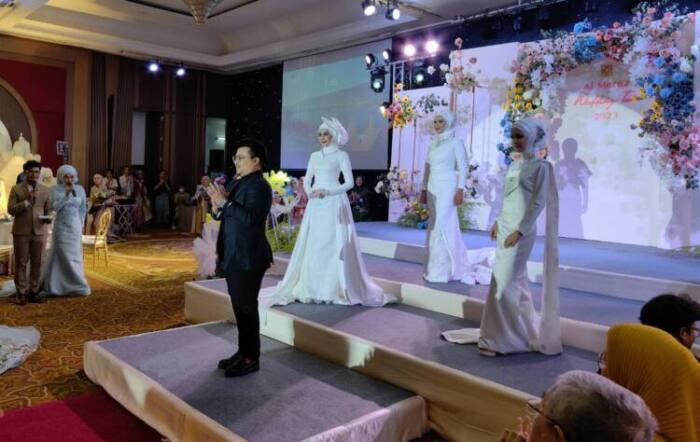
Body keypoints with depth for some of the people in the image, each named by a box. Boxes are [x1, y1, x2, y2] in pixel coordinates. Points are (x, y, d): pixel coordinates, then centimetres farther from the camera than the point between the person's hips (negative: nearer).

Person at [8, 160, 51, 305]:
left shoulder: (45, 190, 8)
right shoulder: (16, 189, 0)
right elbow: (11, 210, -5)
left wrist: (48, 218, -12)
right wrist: (27, 201, -18)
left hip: (40, 231, 2)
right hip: (21, 231, -2)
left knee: (37, 263, 5)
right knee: (21, 263, 3)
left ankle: (34, 292, 15)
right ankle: (21, 293, 11)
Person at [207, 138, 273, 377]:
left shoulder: (259, 186, -14)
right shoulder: (236, 183, 15)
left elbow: (250, 217, -28)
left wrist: (225, 202, -24)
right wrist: (218, 206, -1)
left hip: (247, 258, -9)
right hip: (233, 257, 9)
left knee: (246, 308, -1)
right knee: (239, 307, 16)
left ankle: (251, 358, 10)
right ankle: (243, 351, 29)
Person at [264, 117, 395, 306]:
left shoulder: (341, 156, 0)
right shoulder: (314, 156, 15)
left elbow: (349, 182, -6)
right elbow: (307, 180, 14)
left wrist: (327, 192, -15)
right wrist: (309, 192, -7)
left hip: (334, 204, -5)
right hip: (315, 205, 5)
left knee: (334, 245, -5)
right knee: (313, 245, 3)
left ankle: (335, 289, 4)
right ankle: (312, 288, 10)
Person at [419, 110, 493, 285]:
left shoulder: (456, 142, -4)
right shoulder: (433, 143, 15)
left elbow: (463, 168, -8)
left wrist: (460, 190, -16)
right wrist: (424, 190, 14)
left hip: (447, 188, -7)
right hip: (433, 189, 7)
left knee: (443, 226, -8)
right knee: (435, 227, 8)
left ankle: (441, 271, -1)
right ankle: (436, 268, 18)